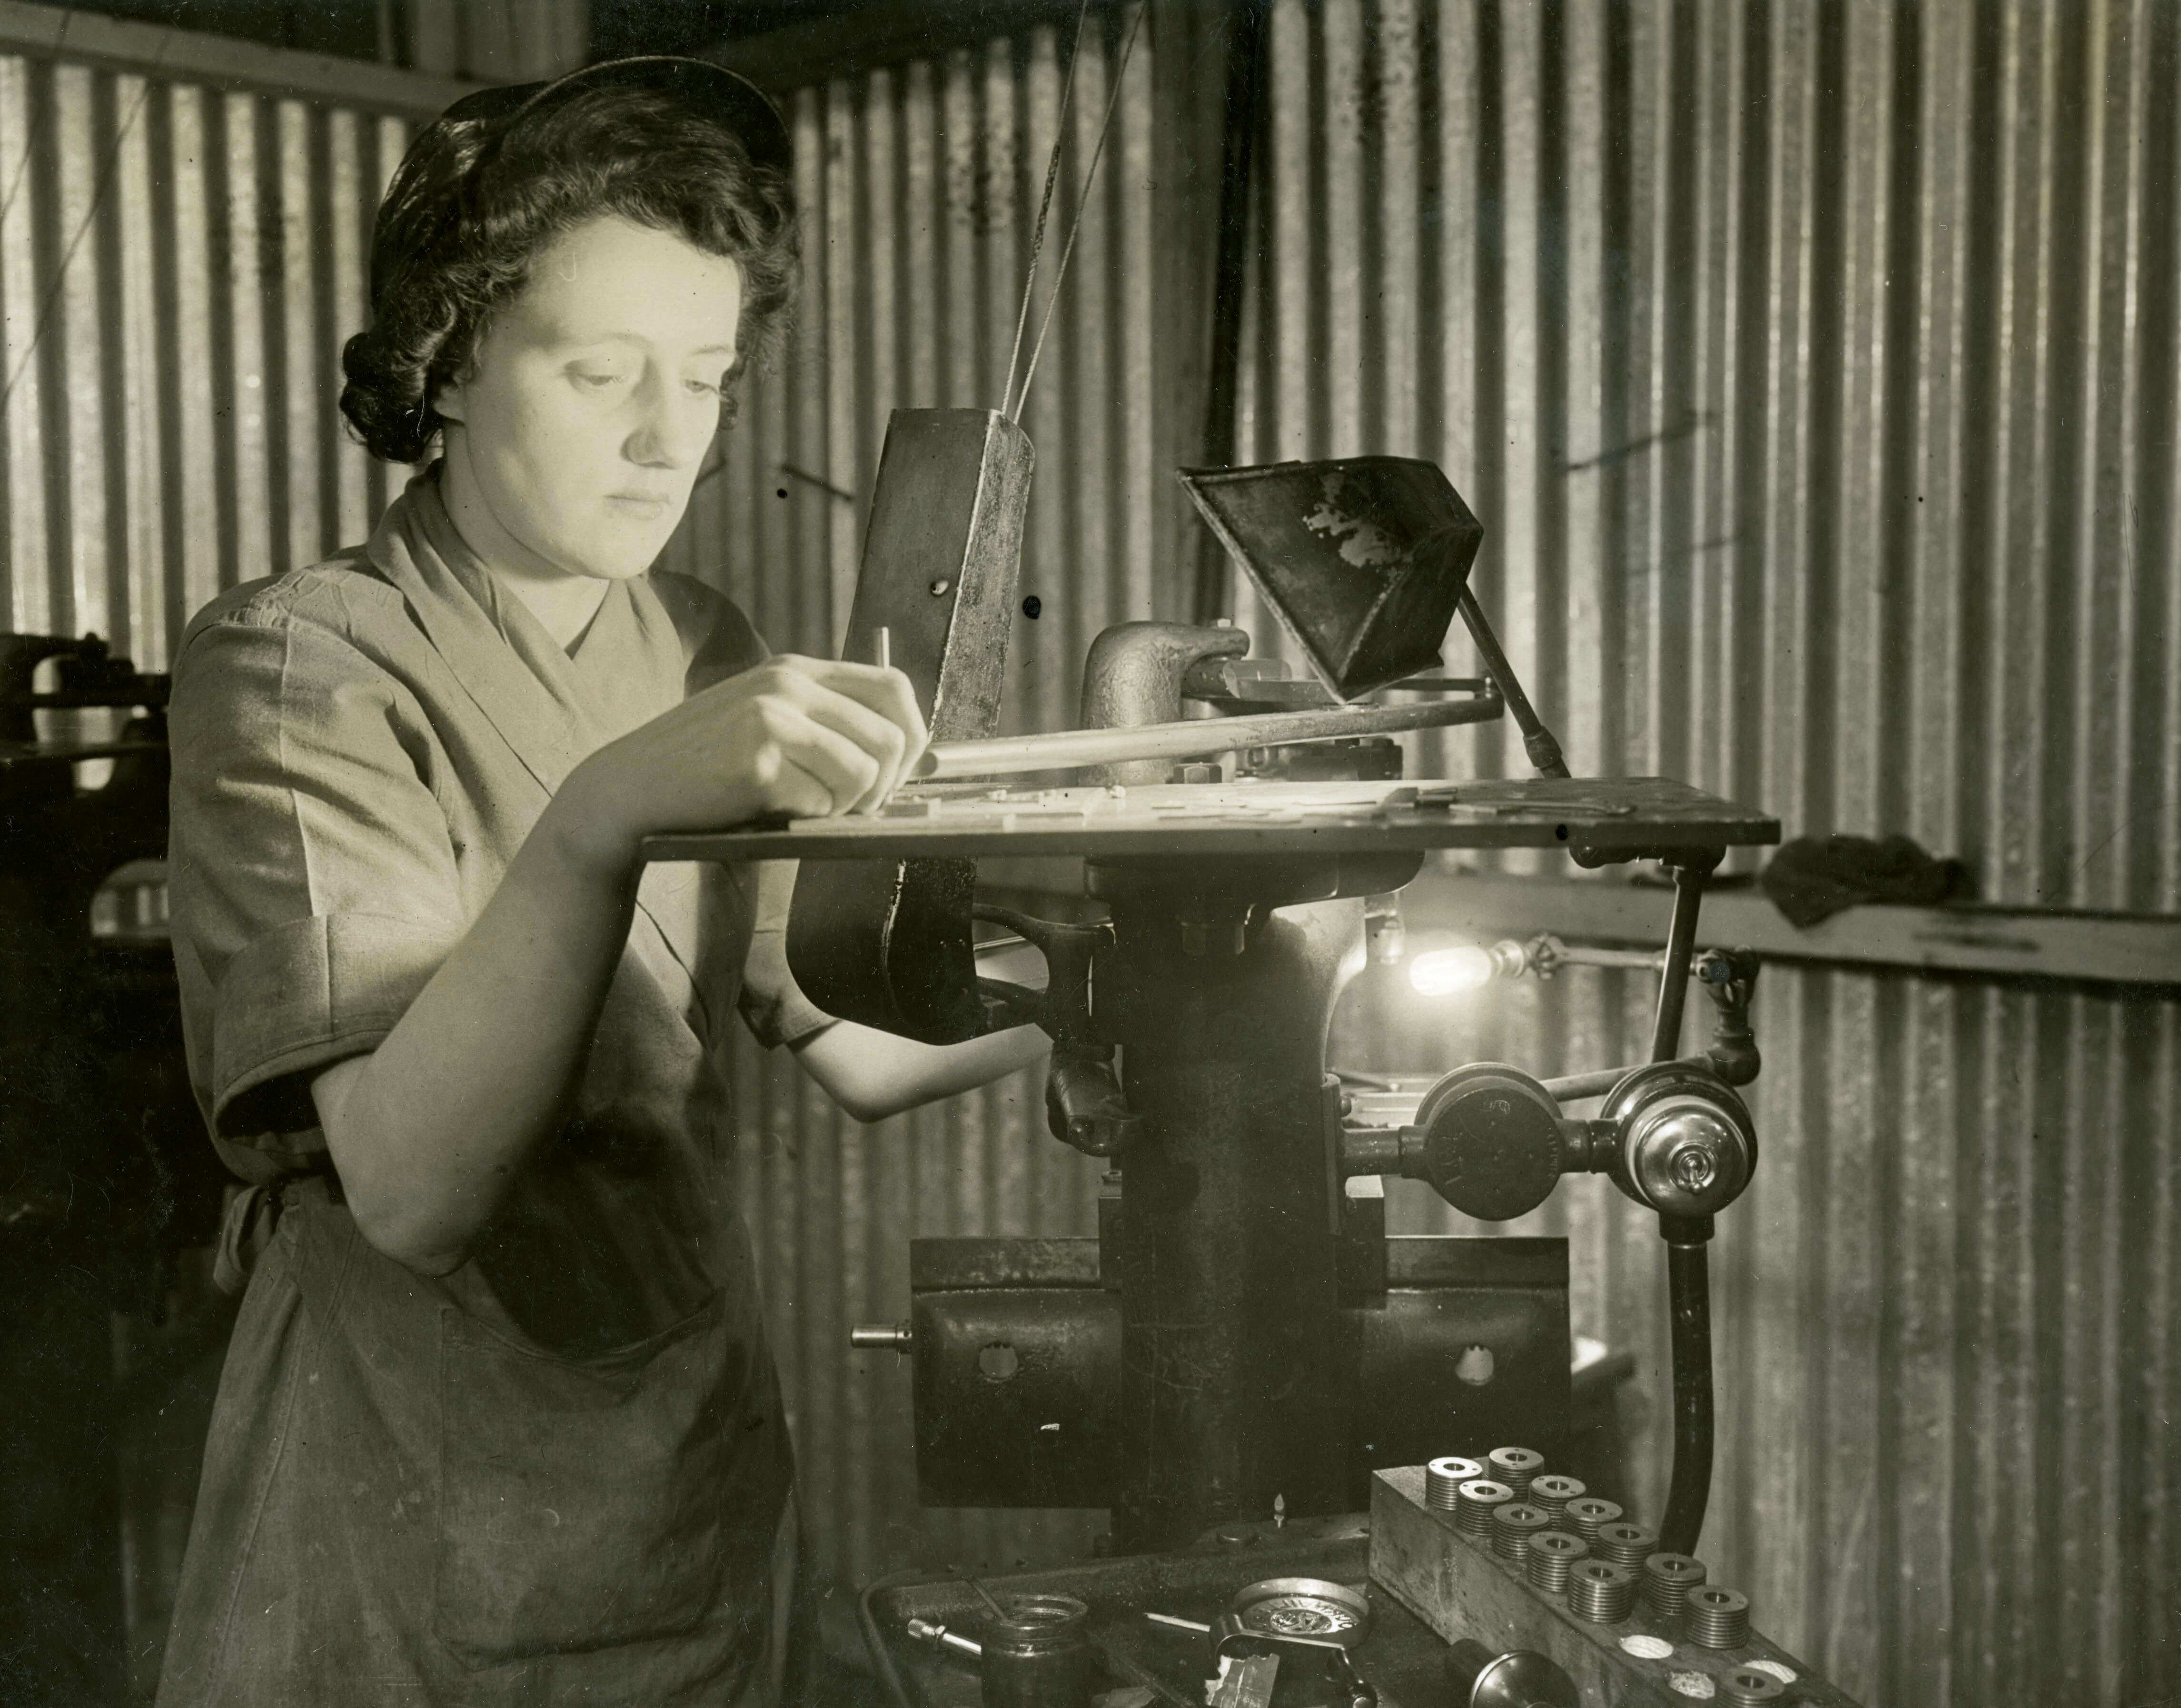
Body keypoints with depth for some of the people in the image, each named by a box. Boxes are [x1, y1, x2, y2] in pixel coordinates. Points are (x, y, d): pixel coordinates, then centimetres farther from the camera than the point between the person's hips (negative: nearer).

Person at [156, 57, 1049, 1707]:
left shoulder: (701, 652, 6)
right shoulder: (296, 664, -14)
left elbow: (859, 1050, 5)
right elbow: (411, 1185, -25)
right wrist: (603, 814, -38)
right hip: (412, 1554, -5)